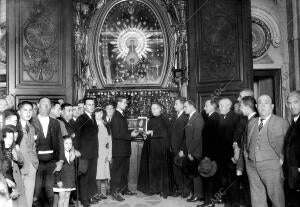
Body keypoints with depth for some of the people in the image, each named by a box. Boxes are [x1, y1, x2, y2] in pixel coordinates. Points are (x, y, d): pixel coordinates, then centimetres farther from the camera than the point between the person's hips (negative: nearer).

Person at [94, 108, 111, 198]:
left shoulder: (106, 126, 13)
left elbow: (109, 141, 11)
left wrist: (109, 155, 4)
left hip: (104, 153, 3)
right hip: (95, 152, -3)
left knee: (104, 172, -1)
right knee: (96, 173, -5)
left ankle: (103, 192, 5)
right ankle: (97, 192, 2)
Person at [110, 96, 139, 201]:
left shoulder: (122, 115, 13)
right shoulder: (116, 116, -17)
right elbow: (116, 134, -22)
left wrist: (131, 132, 6)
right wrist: (130, 135, -18)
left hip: (125, 149, 10)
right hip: (119, 149, -9)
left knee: (125, 170, 18)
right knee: (117, 171, 0)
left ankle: (124, 189, 31)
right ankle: (114, 192, 9)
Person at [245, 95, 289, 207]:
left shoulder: (282, 122, 1)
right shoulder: (251, 123, 14)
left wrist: (282, 159, -8)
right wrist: (246, 156, 8)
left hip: (272, 165, -4)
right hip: (252, 165, 4)